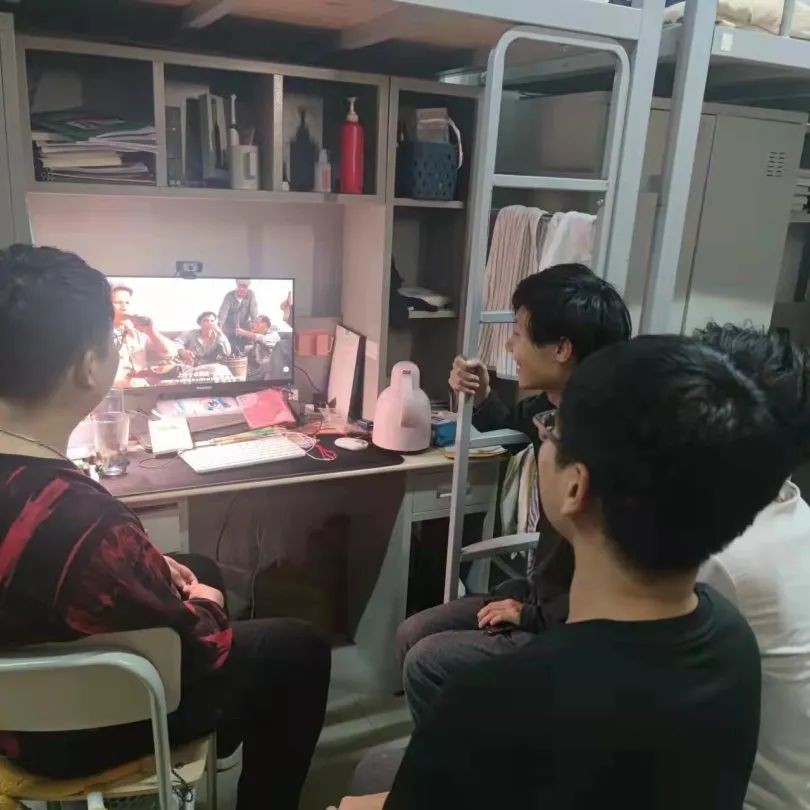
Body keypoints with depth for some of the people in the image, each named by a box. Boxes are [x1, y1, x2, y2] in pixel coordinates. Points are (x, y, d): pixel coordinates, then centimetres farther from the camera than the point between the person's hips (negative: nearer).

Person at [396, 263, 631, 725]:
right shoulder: (552, 406, -4)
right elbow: (514, 422, 21)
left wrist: (533, 615, -17)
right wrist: (481, 397, -1)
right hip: (539, 594, 9)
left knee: (427, 664, -14)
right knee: (413, 635, 7)